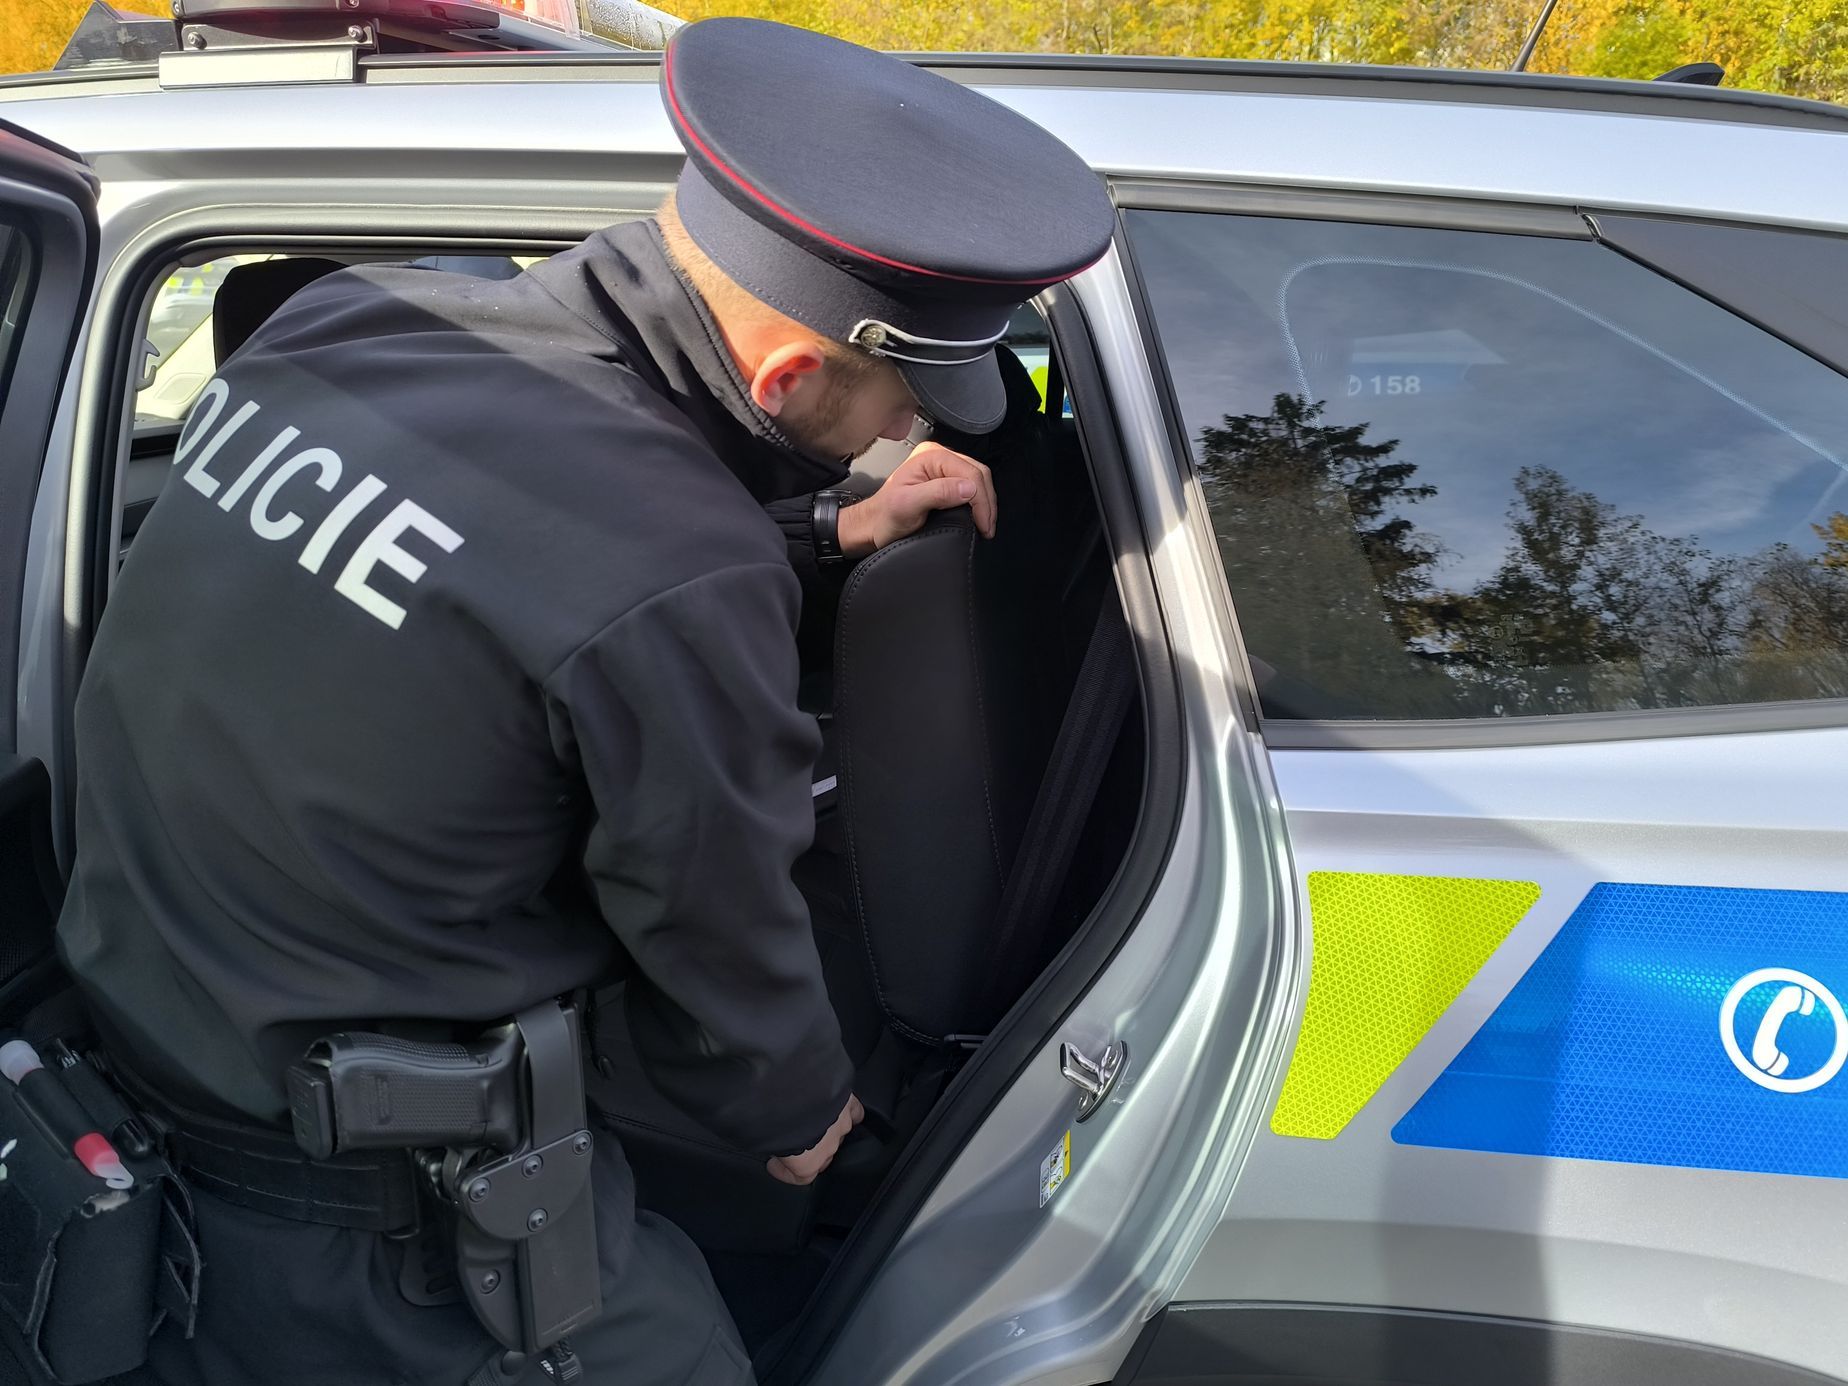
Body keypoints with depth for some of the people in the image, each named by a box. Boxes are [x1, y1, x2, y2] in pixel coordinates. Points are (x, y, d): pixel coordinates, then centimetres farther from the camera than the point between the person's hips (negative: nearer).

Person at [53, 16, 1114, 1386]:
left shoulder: (341, 318, -9)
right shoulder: (680, 590, -30)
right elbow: (715, 934, -12)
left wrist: (823, 535, 10)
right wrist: (800, 1112, 9)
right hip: (370, 1217, -7)